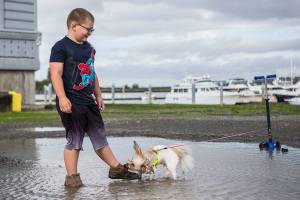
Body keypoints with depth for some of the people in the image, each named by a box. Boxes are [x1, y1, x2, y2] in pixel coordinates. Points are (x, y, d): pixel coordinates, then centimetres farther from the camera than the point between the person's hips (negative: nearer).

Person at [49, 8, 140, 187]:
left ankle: (116, 168, 23)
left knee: (100, 138, 14)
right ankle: (72, 176, 11)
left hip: (89, 102, 7)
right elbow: (56, 73, -16)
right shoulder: (61, 47, -9)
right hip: (71, 103, -7)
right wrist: (62, 98, -24)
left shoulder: (89, 48, 15)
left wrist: (98, 95, 22)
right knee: (74, 141, 0)